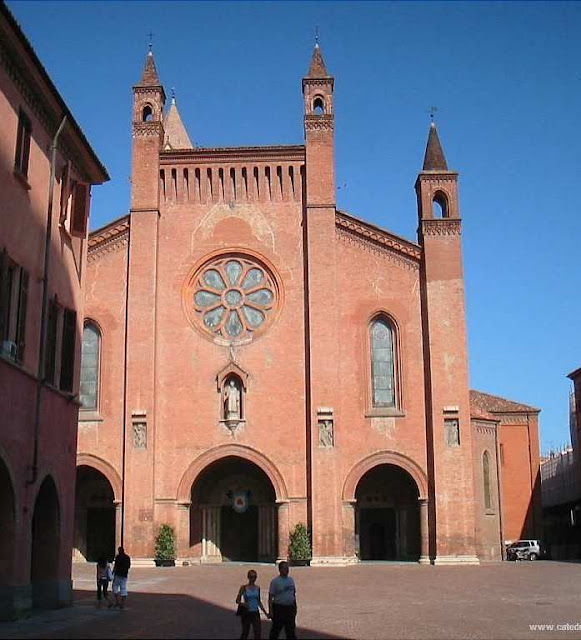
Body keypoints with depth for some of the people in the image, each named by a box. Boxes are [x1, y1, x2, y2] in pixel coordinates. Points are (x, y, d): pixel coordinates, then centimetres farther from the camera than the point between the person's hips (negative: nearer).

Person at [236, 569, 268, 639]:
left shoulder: (257, 588, 6)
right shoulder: (244, 588, -6)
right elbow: (237, 600, -4)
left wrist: (265, 612, 14)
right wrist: (243, 604, -24)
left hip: (255, 613, 3)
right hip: (246, 613, -3)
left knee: (258, 632, -7)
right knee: (245, 632, 8)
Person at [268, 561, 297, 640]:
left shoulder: (291, 580, 10)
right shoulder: (275, 581, -7)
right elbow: (270, 597, -9)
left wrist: (295, 607, 15)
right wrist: (270, 611, -14)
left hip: (290, 608, 5)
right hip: (279, 608, -5)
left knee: (291, 630, 7)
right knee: (276, 630, 3)